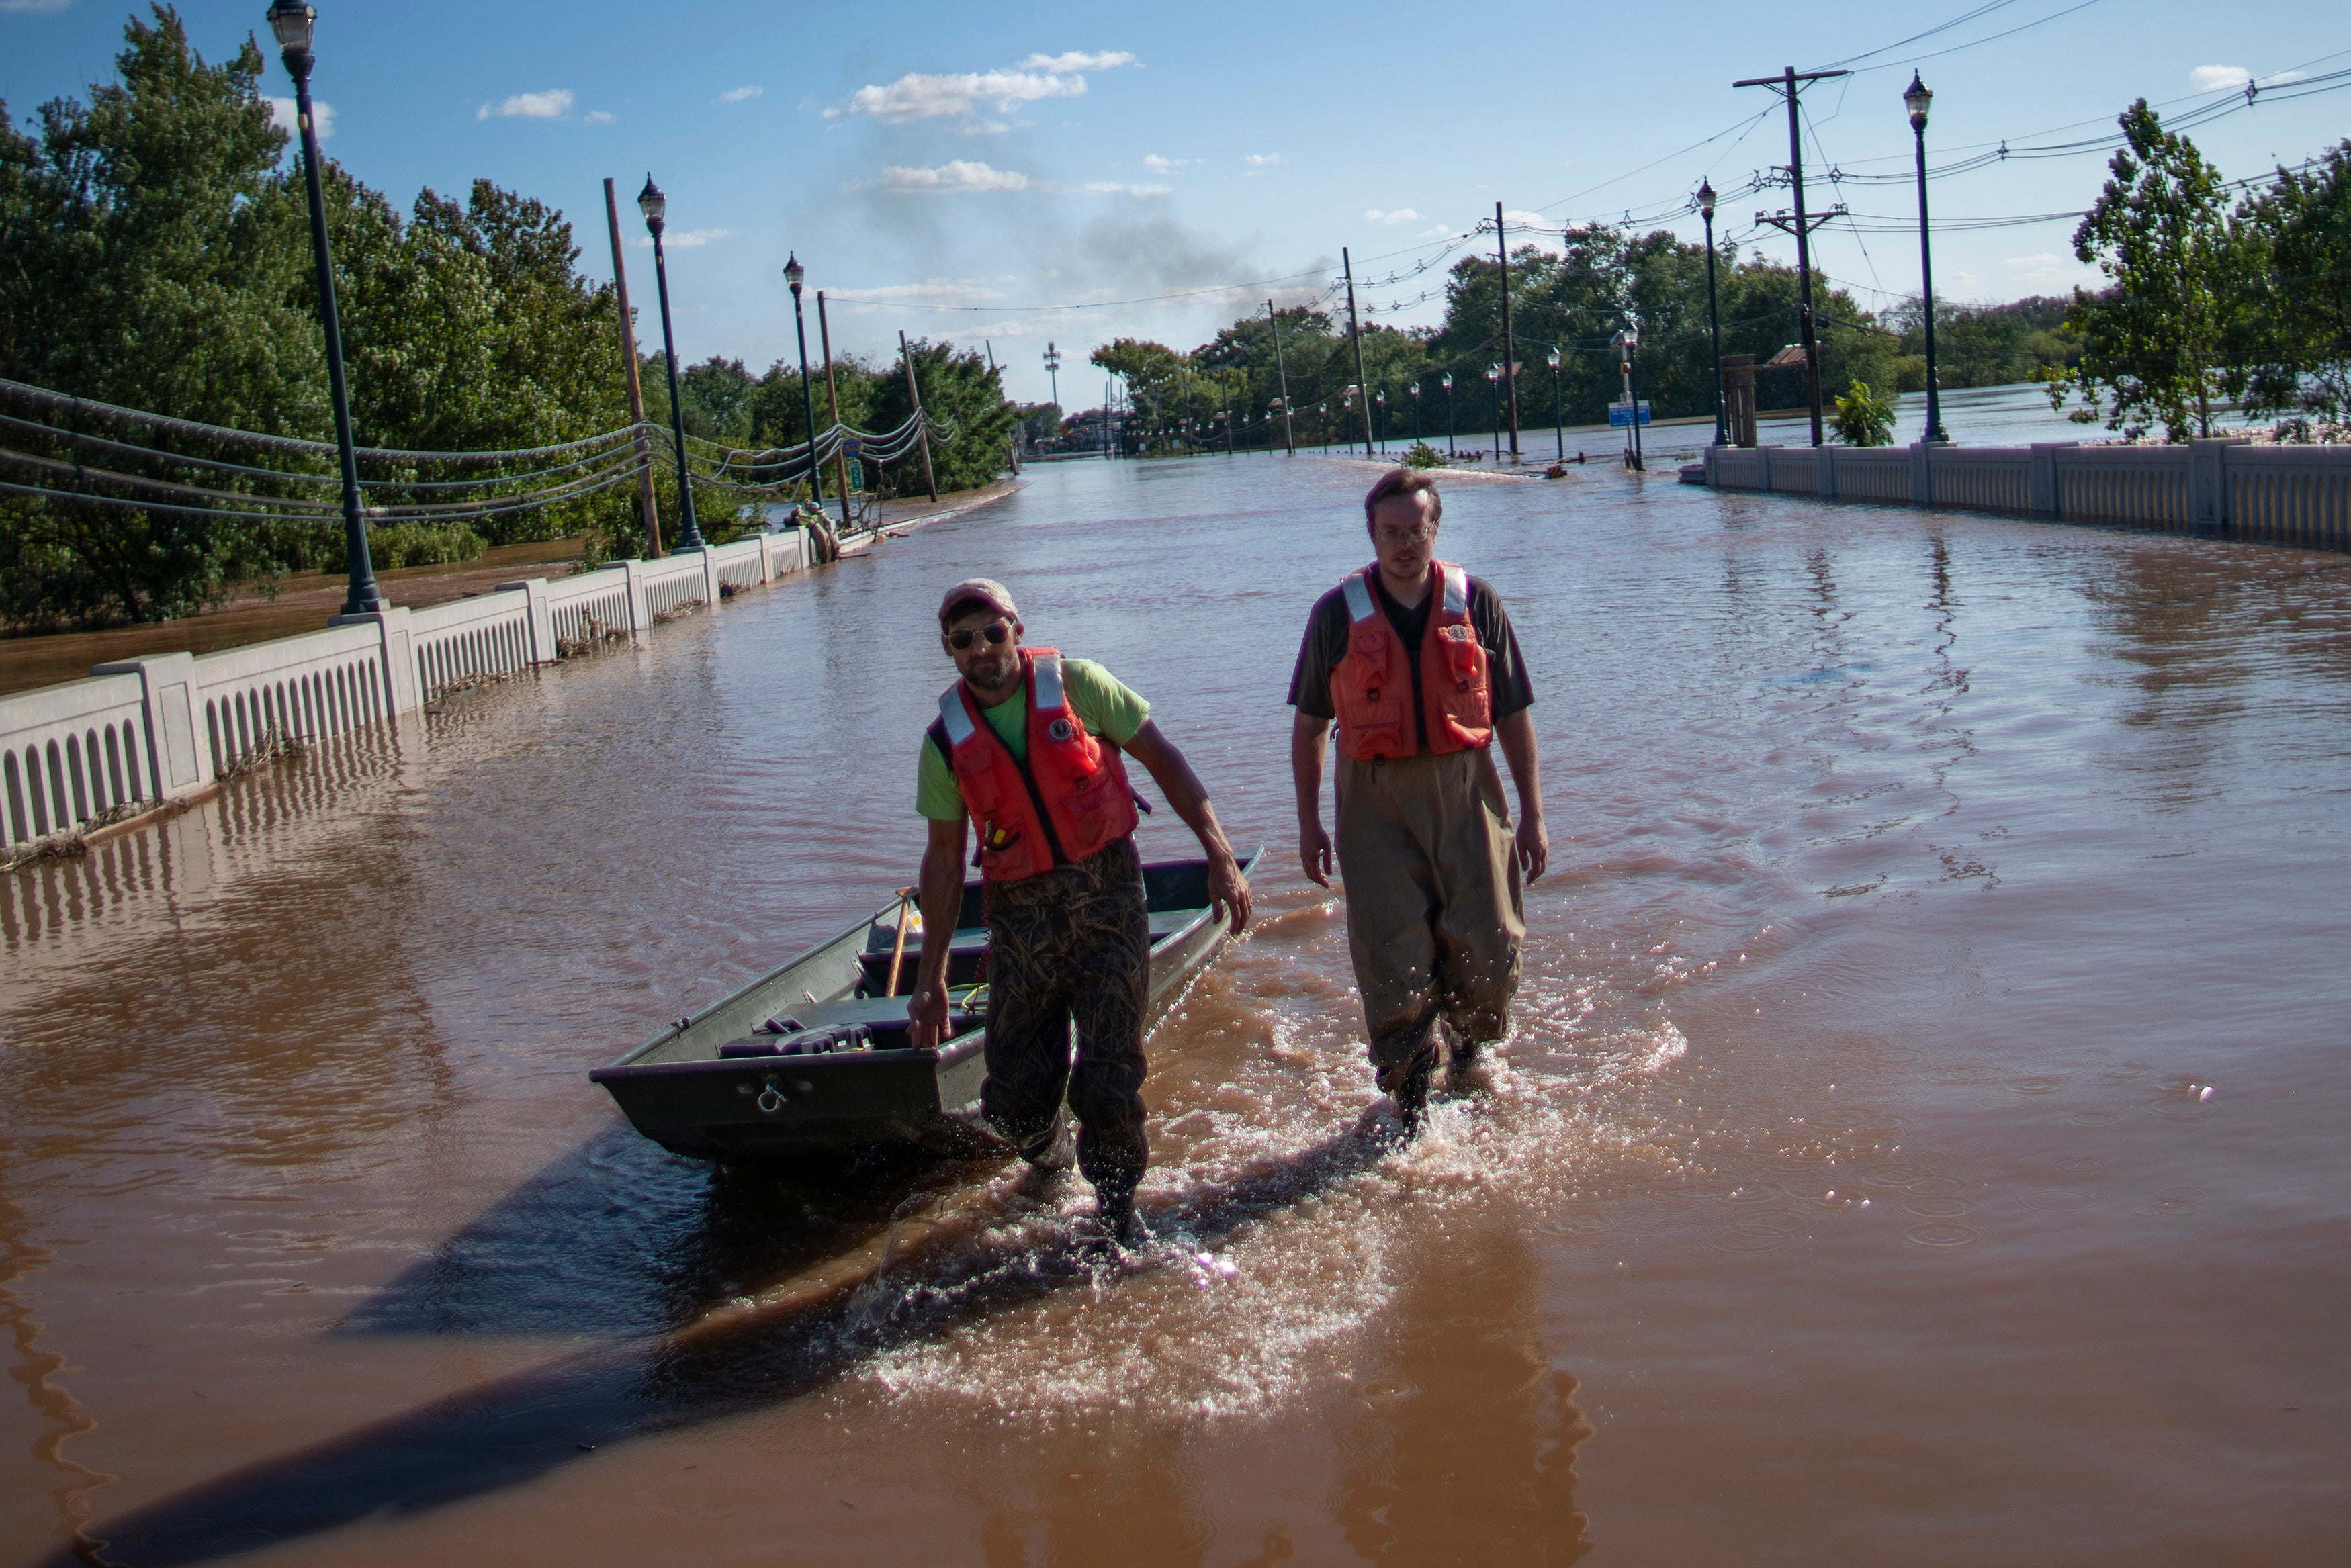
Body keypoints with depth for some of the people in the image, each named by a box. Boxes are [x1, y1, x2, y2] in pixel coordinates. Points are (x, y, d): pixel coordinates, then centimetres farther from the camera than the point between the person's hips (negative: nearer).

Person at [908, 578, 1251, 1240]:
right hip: (1020, 917, 2)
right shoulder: (947, 739, 2)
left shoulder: (1076, 684, -5)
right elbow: (944, 858, 9)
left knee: (1109, 1081, -8)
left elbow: (1162, 759, 0)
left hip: (1107, 898, -2)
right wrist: (930, 978, 8)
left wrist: (1219, 856, -8)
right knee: (1019, 1094, 2)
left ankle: (1116, 1208, 17)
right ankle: (1052, 1165, 37)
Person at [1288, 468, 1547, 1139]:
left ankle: (1470, 1058, 29)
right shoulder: (1339, 613, 3)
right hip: (1376, 802, -1)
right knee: (1392, 960, -3)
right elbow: (1309, 723, 9)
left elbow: (1513, 714, 8)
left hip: (1465, 790, 1)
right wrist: (1308, 822, 5)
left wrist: (1532, 814, 6)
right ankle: (1410, 1106, 12)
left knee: (1488, 949, -1)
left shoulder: (1475, 604, 4)